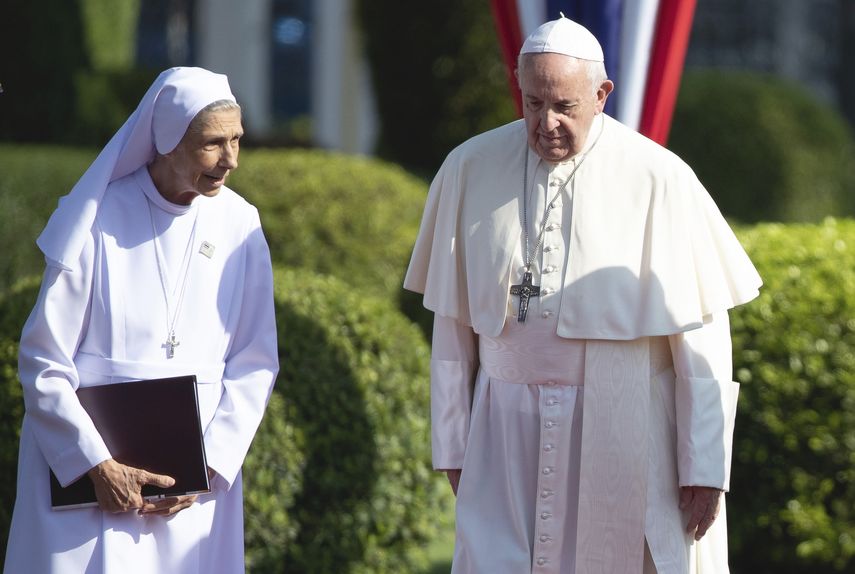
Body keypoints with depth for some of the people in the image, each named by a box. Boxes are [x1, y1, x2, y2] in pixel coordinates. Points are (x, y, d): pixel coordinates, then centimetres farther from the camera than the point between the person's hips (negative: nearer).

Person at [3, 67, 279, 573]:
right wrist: (97, 464, -12)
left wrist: (211, 465, -6)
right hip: (86, 464, -3)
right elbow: (43, 362, -5)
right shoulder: (98, 222, -7)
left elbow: (255, 363, 5)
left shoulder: (239, 227, 2)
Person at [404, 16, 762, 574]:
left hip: (621, 434, -2)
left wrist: (706, 468, -8)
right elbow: (453, 324, 7)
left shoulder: (658, 179, -8)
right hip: (507, 436, 2)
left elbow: (702, 339, -7)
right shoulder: (471, 170, 1)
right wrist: (452, 444, 8)